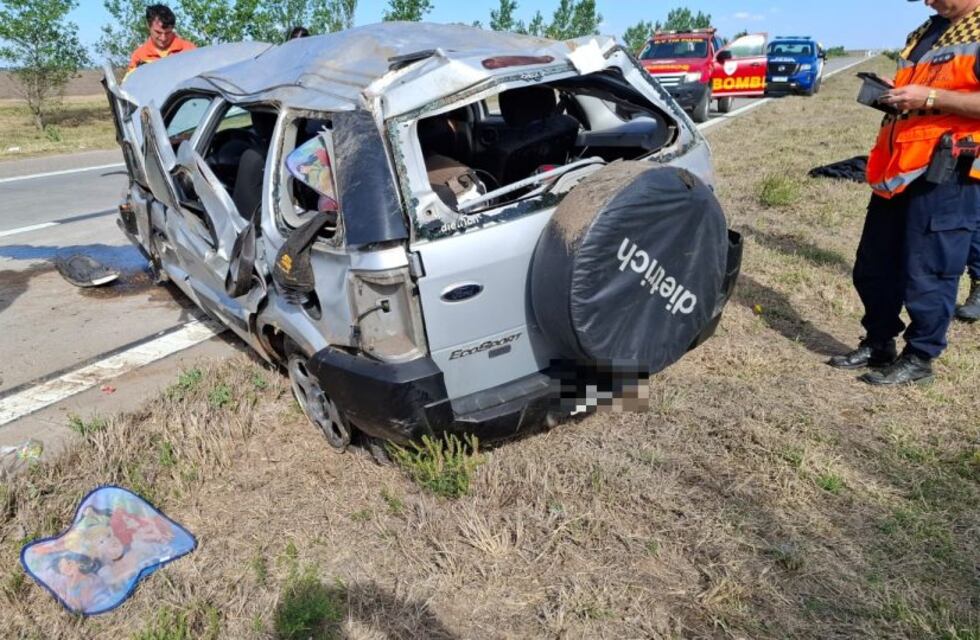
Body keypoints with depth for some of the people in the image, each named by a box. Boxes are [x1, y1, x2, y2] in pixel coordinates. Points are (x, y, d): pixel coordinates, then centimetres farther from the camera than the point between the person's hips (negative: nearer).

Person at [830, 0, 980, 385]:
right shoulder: (925, 33, 20)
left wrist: (931, 97, -19)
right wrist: (892, 97, 9)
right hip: (897, 169, 9)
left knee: (927, 276, -1)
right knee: (873, 268, 13)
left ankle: (919, 359, 14)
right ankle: (878, 345, 27)